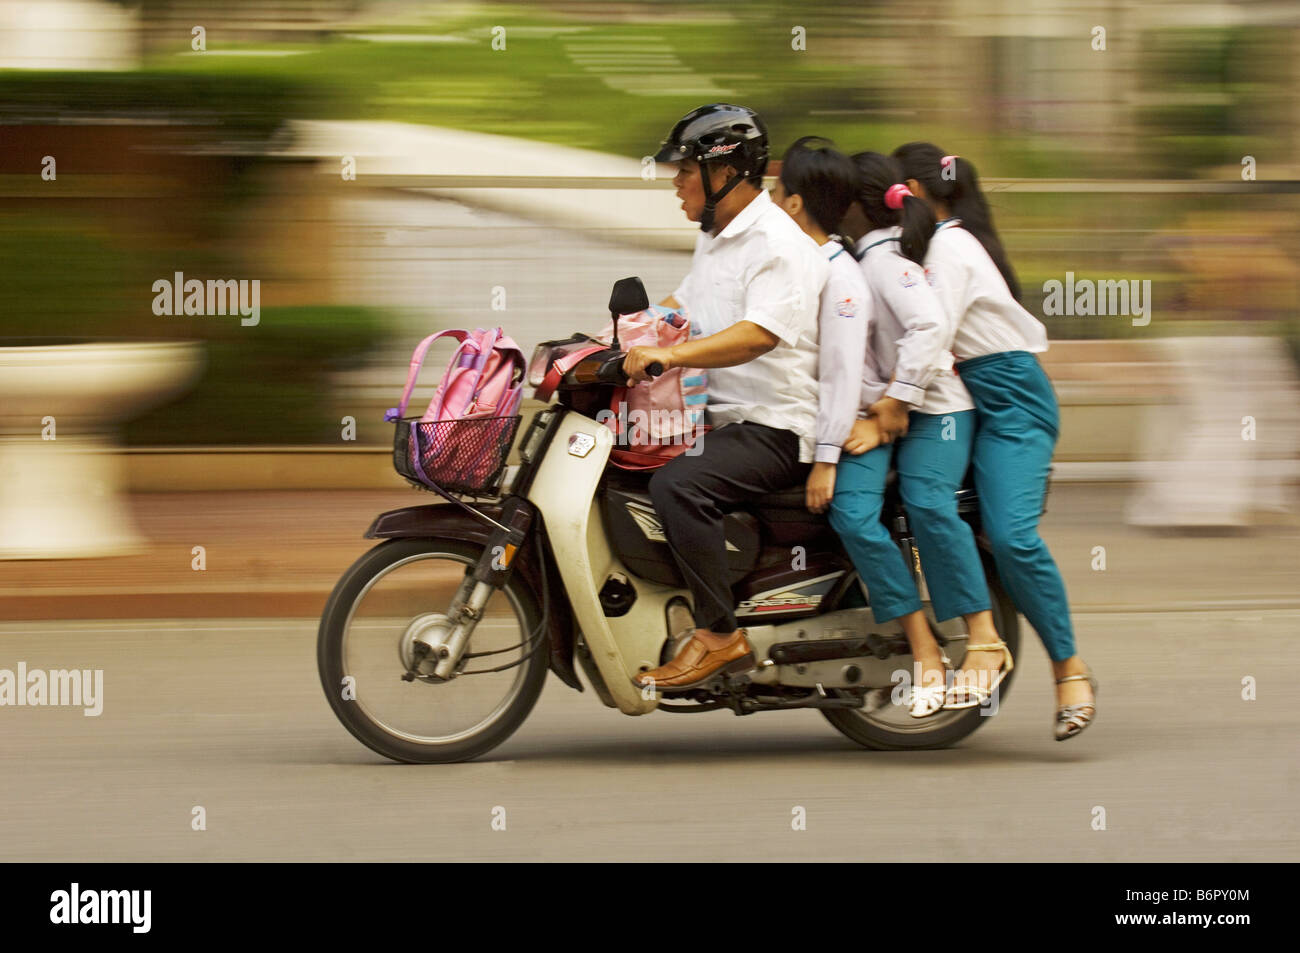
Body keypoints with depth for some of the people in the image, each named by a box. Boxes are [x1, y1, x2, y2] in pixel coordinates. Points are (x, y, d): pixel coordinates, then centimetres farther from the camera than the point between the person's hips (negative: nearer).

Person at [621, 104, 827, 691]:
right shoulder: (717, 239, 18)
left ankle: (719, 635, -27)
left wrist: (670, 354, -40)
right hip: (720, 416, 11)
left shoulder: (776, 242, -16)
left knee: (677, 485, -32)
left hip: (774, 428, -11)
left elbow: (761, 333, -31)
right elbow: (682, 303, 33)